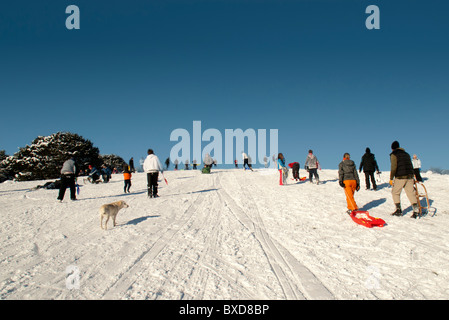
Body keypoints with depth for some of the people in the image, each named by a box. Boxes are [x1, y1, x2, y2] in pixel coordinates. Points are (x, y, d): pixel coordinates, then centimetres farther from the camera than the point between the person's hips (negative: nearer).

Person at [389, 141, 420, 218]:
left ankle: (399, 210, 2)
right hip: (410, 176, 6)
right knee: (411, 193, 6)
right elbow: (411, 166, 21)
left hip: (400, 177, -6)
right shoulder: (406, 154, 20)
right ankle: (416, 210, -4)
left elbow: (393, 167, -11)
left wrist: (391, 178, -9)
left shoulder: (393, 155, -1)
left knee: (395, 193, 6)